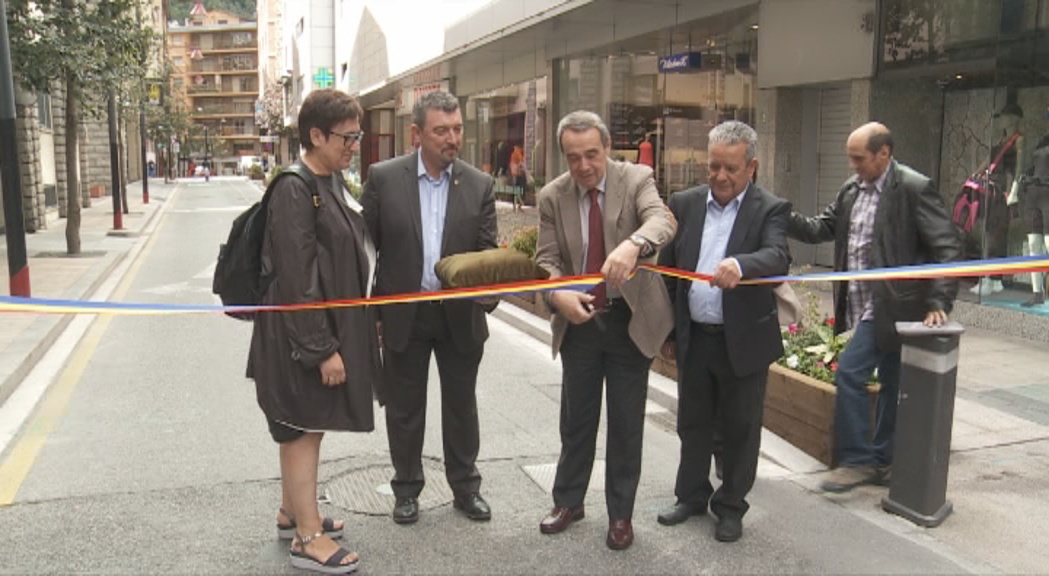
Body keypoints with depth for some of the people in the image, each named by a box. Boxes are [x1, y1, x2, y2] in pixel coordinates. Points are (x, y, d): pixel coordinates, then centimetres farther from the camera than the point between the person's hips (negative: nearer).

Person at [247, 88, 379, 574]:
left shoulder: (334, 181, 9)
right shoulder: (294, 189, -18)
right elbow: (296, 278, -22)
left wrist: (351, 332, 15)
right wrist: (322, 348, -21)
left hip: (334, 325, 9)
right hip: (305, 336, -9)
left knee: (309, 426, 19)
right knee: (303, 428, 3)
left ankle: (293, 512, 36)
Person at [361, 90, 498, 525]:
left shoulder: (479, 185, -2)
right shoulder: (383, 177, -6)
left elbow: (487, 251, -1)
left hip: (460, 314, 1)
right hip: (403, 314, -1)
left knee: (461, 406, 15)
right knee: (404, 408, 13)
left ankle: (465, 487, 33)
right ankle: (407, 490, 32)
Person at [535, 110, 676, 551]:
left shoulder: (637, 179, -9)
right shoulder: (552, 197, -2)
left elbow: (662, 221, -27)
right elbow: (546, 259, -2)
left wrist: (633, 244, -49)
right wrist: (559, 295, -23)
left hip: (630, 319, -2)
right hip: (578, 320, 2)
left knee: (626, 421, 8)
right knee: (576, 417, 14)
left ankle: (621, 513, 24)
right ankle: (568, 500, 32)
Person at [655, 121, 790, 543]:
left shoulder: (770, 210, -8)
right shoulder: (685, 204, 3)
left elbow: (777, 257, -26)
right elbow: (668, 270, 7)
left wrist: (740, 265, -48)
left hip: (744, 341, -3)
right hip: (693, 338, 3)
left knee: (739, 428, 10)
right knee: (692, 423, 17)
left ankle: (730, 506, 29)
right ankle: (692, 496, 36)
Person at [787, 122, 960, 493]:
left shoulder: (914, 189, -13)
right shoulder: (852, 189, 8)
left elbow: (947, 249, -14)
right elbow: (823, 229, 11)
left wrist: (938, 303, -20)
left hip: (889, 308, -7)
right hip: (865, 307, 7)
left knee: (849, 374, -9)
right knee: (890, 384, 17)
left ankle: (858, 460, 4)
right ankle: (882, 462, 27)